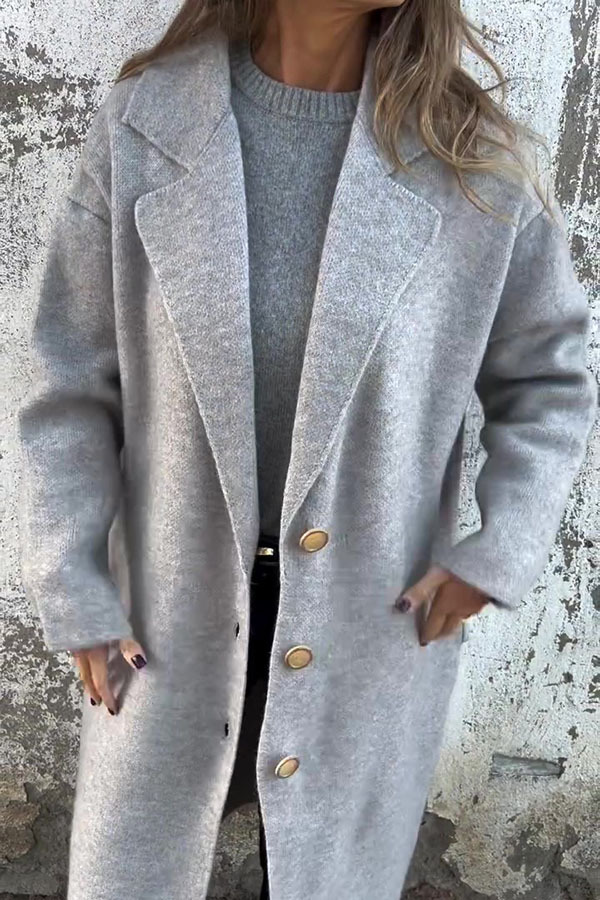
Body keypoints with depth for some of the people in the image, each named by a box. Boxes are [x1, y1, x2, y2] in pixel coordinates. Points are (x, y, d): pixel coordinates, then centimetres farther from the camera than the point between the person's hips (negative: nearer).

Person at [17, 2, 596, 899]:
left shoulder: (476, 159, -10)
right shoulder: (142, 124, -9)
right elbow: (73, 388, -4)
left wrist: (500, 551, -8)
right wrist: (73, 595, -3)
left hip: (375, 626, 0)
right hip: (172, 615, 1)